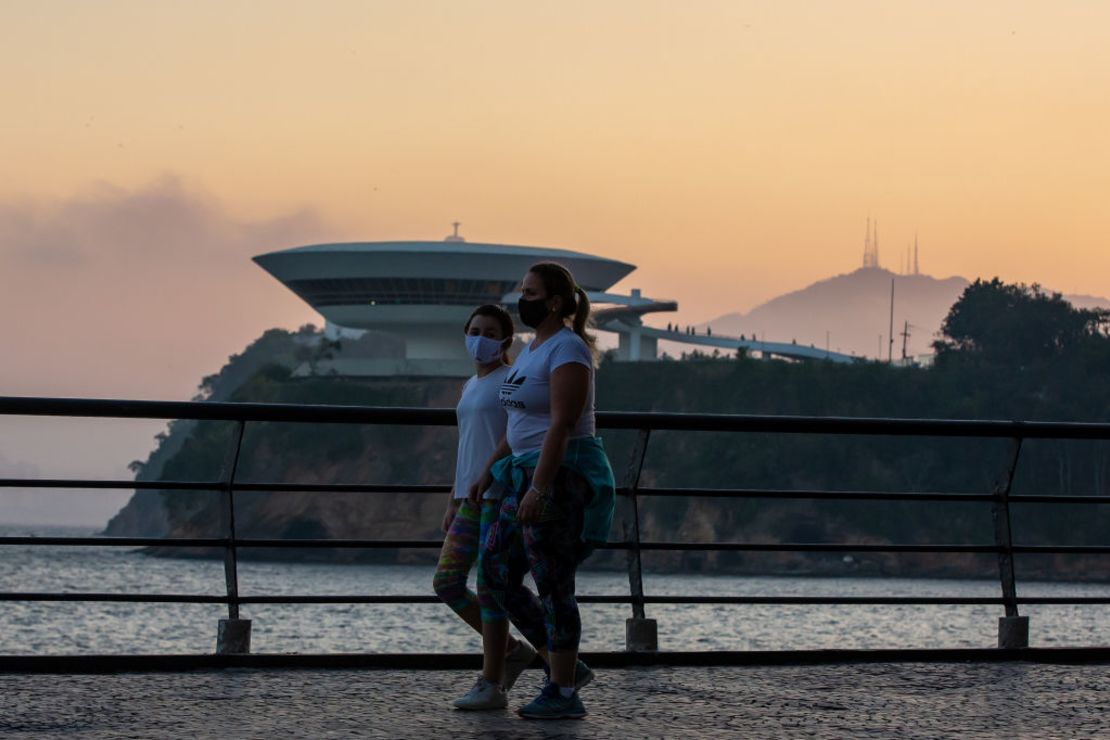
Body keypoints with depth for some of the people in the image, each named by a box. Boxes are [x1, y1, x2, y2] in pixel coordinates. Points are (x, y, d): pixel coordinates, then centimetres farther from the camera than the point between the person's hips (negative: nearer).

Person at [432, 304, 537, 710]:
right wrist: (453, 503, 21)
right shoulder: (470, 387, 20)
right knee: (446, 582, 3)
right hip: (471, 498, 8)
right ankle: (511, 650, 15)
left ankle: (491, 685, -1)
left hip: (501, 494, -8)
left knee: (489, 587, -7)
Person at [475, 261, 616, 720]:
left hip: (562, 476, -10)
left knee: (553, 586, -5)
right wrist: (489, 473, 22)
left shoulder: (567, 350, -15)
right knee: (497, 575, 8)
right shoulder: (534, 349, 16)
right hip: (531, 475, 10)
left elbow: (561, 425, -22)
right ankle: (568, 668, 14)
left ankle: (563, 694, 2)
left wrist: (538, 488, -28)